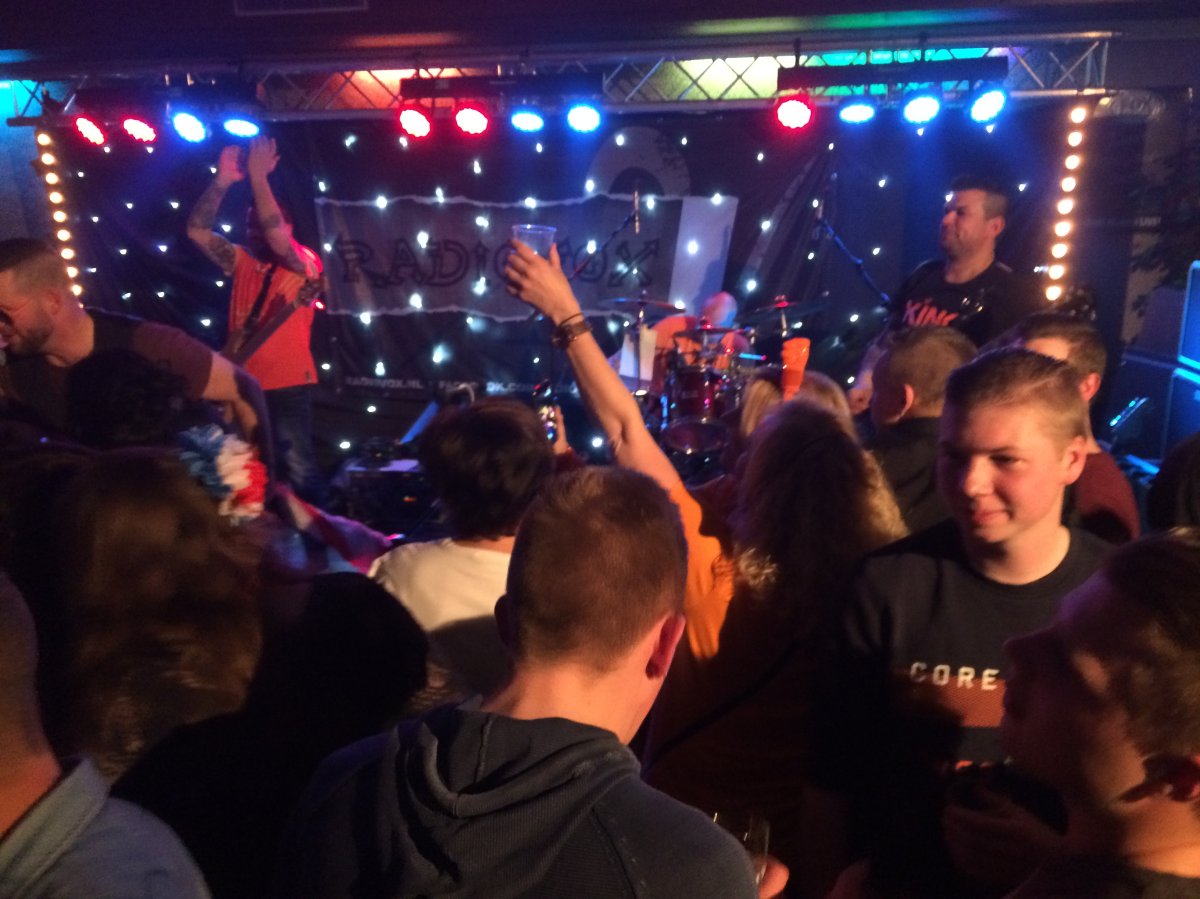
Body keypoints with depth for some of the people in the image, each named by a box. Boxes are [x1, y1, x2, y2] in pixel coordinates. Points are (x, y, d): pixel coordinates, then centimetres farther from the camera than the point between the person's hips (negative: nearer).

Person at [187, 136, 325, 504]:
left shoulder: (306, 263, -3)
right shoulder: (241, 262, 12)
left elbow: (278, 239, -22)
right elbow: (196, 230, 3)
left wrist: (258, 177, -19)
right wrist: (222, 181, -6)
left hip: (287, 386, -6)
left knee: (299, 472, -10)